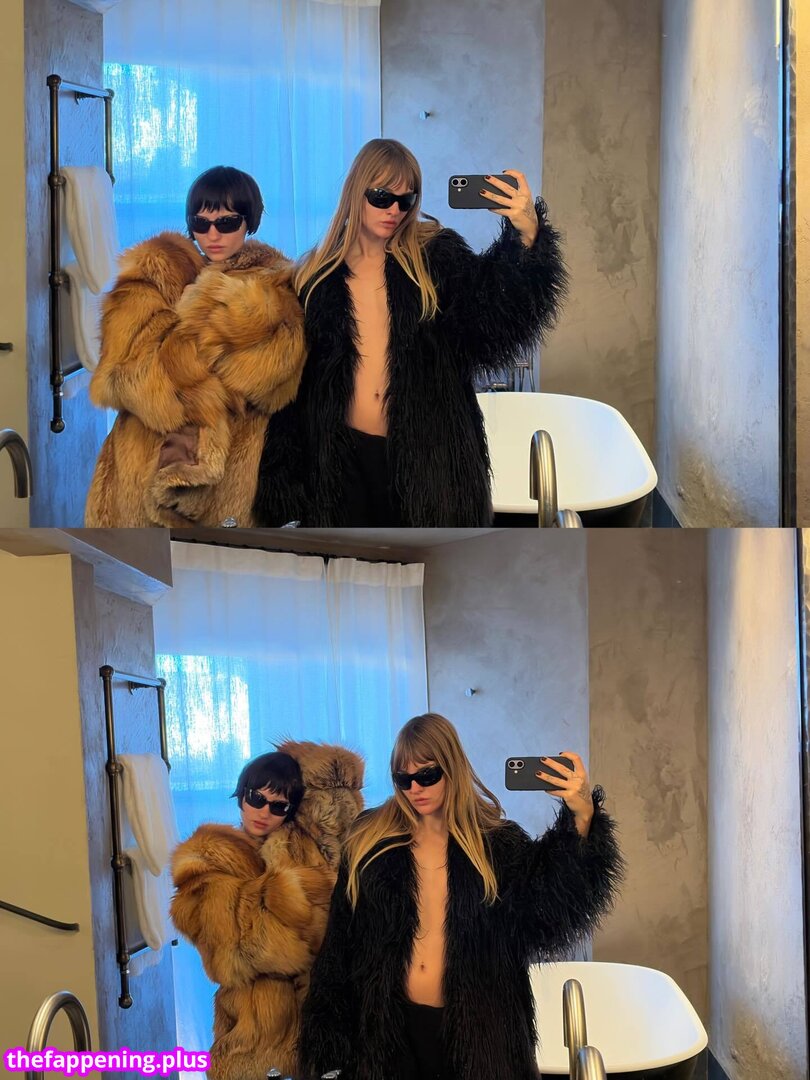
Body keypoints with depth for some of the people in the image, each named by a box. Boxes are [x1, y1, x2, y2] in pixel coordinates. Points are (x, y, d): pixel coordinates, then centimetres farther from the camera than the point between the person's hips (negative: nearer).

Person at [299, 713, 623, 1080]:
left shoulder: (495, 842, 0)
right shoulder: (369, 842, 4)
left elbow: (554, 900, -17)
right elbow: (339, 947, 6)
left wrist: (582, 817, -31)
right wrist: (328, 1031, 3)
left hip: (473, 1026, -1)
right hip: (391, 1025, 1)